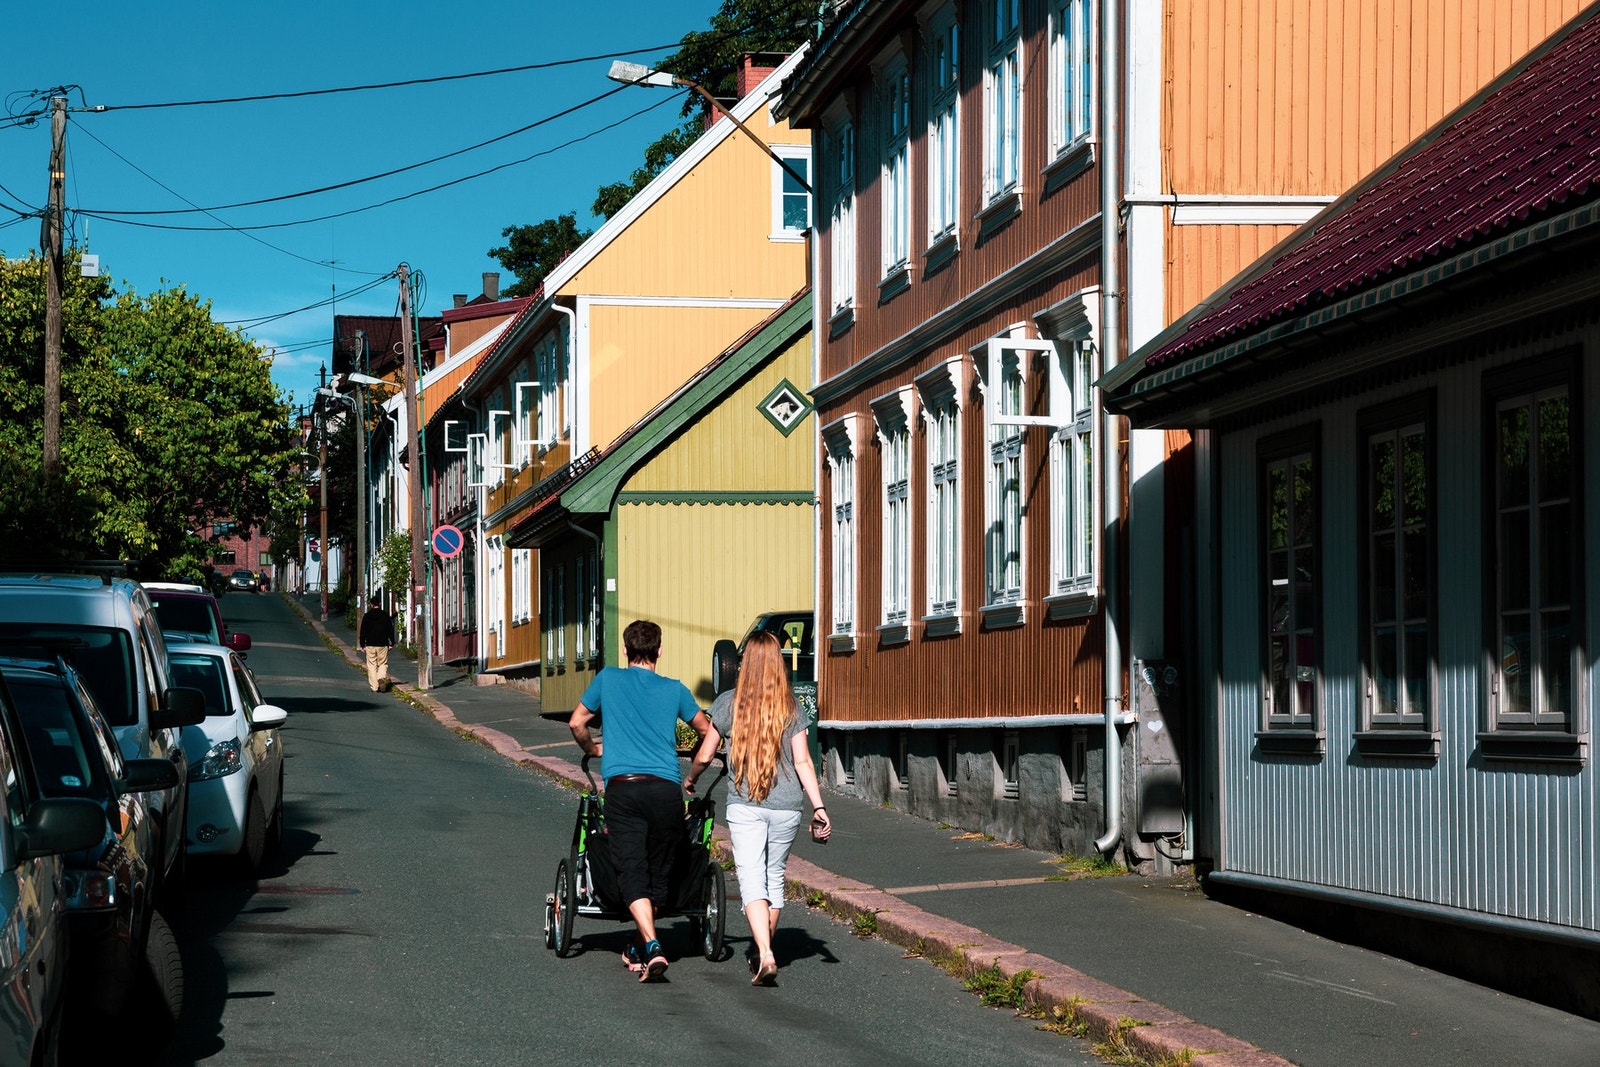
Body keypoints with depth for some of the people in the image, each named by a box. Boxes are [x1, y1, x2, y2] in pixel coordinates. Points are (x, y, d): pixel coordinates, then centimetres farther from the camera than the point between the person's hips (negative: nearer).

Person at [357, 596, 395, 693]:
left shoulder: (366, 616, 2)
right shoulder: (385, 615, 1)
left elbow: (363, 631, 5)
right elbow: (390, 630, 4)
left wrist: (362, 644, 11)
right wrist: (392, 642, 11)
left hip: (370, 645, 0)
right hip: (383, 645, 0)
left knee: (372, 665, 4)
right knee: (383, 664, 7)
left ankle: (374, 687, 0)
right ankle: (382, 677, -22)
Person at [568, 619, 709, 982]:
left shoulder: (608, 679, 12)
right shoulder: (674, 689, 13)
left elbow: (576, 723, 18)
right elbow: (706, 729, 24)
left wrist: (593, 750, 38)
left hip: (621, 785, -1)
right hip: (666, 787, 1)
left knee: (632, 871, -6)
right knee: (659, 871, 14)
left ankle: (652, 946, -25)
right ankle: (641, 950, 25)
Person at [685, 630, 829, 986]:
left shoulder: (729, 703, -1)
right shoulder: (791, 708, 2)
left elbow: (704, 755, 7)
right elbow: (803, 762, -4)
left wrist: (689, 780, 27)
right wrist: (819, 806, -2)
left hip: (744, 805, -2)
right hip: (786, 807, 2)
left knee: (752, 880, -7)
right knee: (775, 877, 17)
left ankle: (765, 956, -24)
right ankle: (765, 950, 27)